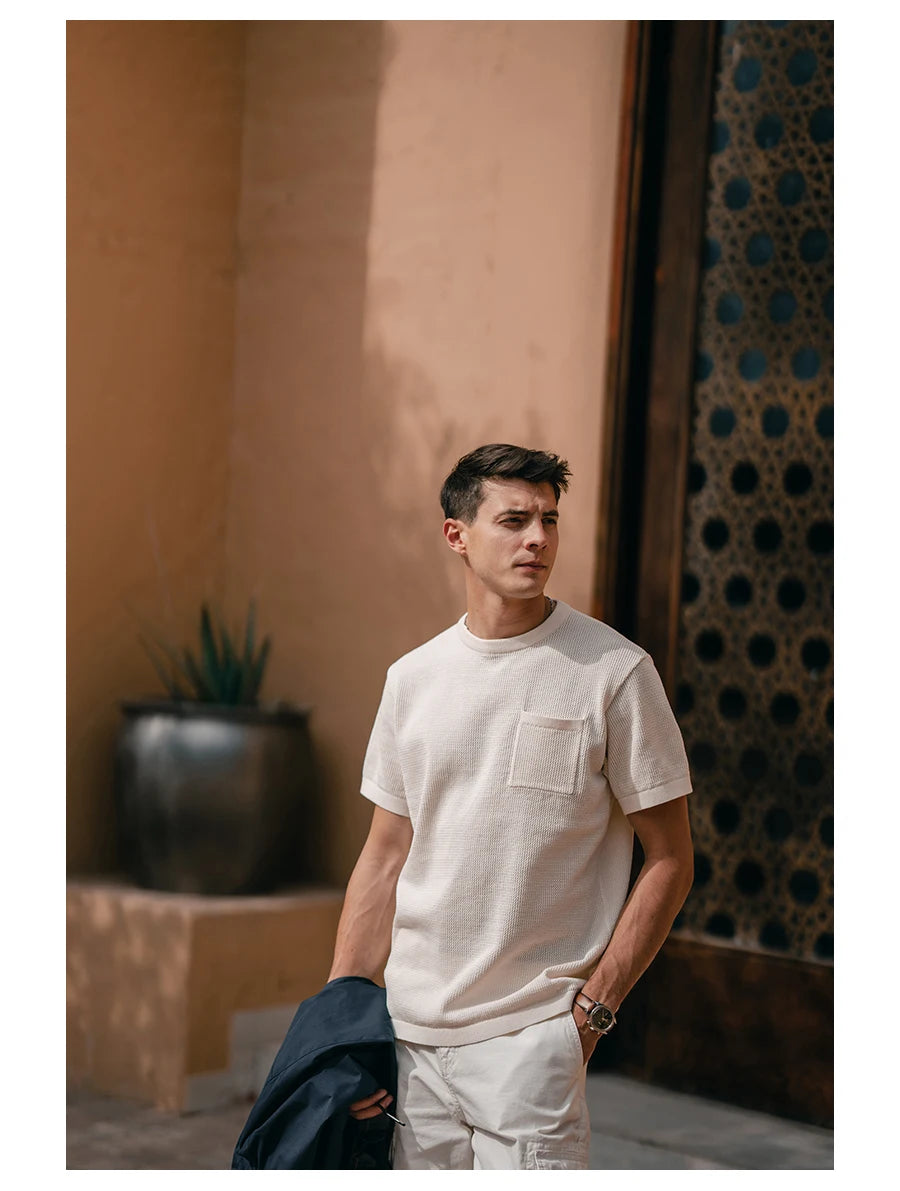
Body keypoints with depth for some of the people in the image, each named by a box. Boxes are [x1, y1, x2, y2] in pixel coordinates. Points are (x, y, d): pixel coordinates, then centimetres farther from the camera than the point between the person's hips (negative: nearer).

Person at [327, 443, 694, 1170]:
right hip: (411, 1029, 4)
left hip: (531, 1034, -4)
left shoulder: (614, 672, -6)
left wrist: (593, 1009, -9)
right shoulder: (412, 679, 8)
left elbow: (669, 861, -4)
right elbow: (384, 859, 13)